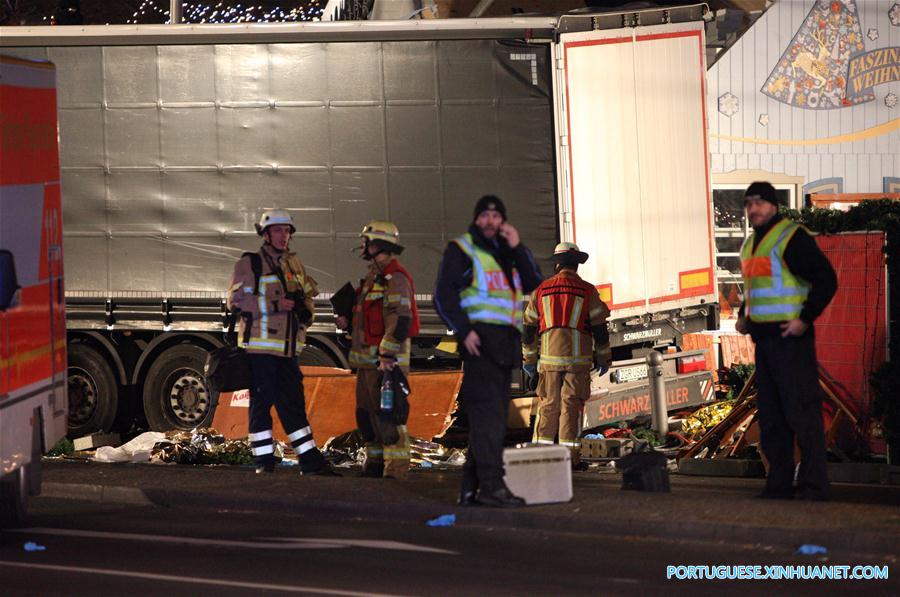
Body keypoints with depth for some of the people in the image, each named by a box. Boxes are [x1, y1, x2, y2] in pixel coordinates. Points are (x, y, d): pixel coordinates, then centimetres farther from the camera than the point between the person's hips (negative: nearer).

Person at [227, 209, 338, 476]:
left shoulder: (293, 264, 17)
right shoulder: (250, 263, -4)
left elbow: (308, 294, 26)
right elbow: (236, 299, -13)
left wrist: (306, 308, 1)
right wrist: (275, 305, -18)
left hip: (288, 349, 6)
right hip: (259, 346, -6)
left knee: (293, 404, 10)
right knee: (261, 402, -2)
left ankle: (311, 462, 11)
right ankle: (264, 461, 4)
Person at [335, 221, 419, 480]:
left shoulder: (395, 278, -14)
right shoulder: (375, 276, 19)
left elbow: (400, 320, -23)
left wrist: (387, 356, -27)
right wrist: (348, 323, 11)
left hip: (386, 360, -10)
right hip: (367, 358, 10)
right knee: (366, 412, 15)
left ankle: (396, 467, -9)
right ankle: (376, 462, 24)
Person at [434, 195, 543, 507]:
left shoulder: (505, 252, 22)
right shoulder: (461, 250, 2)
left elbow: (533, 283, 9)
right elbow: (444, 296, -6)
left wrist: (517, 247, -1)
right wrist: (464, 331, -17)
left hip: (506, 341, 8)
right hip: (480, 339, -8)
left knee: (490, 415, 8)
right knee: (488, 411, -16)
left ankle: (471, 487, 11)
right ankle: (491, 485, -22)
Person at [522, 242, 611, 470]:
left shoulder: (542, 290, 8)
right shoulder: (587, 291, 1)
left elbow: (529, 328, 12)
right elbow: (600, 328, 1)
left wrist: (528, 359, 20)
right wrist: (603, 359, 11)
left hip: (550, 357, 2)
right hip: (578, 357, -2)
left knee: (548, 405, 8)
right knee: (572, 405, -1)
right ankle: (570, 457, -4)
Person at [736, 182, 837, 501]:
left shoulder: (791, 237, -11)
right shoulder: (751, 243, 17)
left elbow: (826, 280, -16)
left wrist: (805, 319, -19)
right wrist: (744, 315, 17)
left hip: (789, 339, -9)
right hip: (764, 340, 9)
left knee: (802, 413, -8)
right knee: (770, 417, 11)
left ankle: (814, 487, -5)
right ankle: (779, 485, 18)